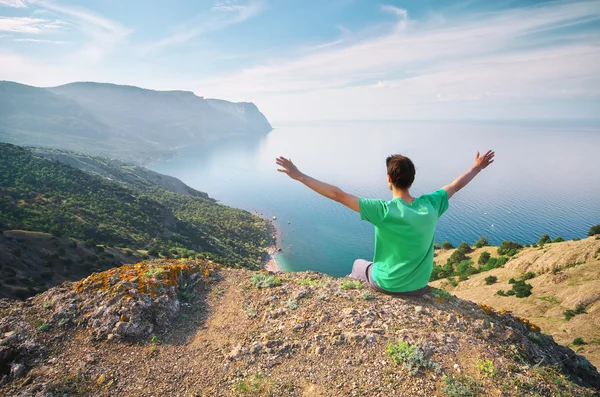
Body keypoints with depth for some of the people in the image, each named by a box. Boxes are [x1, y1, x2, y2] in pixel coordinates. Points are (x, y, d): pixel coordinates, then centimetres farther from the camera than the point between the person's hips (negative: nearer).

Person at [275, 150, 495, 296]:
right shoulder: (430, 205, -15)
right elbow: (455, 185, 4)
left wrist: (299, 176, -26)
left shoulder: (384, 210, -29)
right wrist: (476, 168, 23)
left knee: (359, 265, 29)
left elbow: (337, 195, -30)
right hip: (419, 287, 4)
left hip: (388, 285, -3)